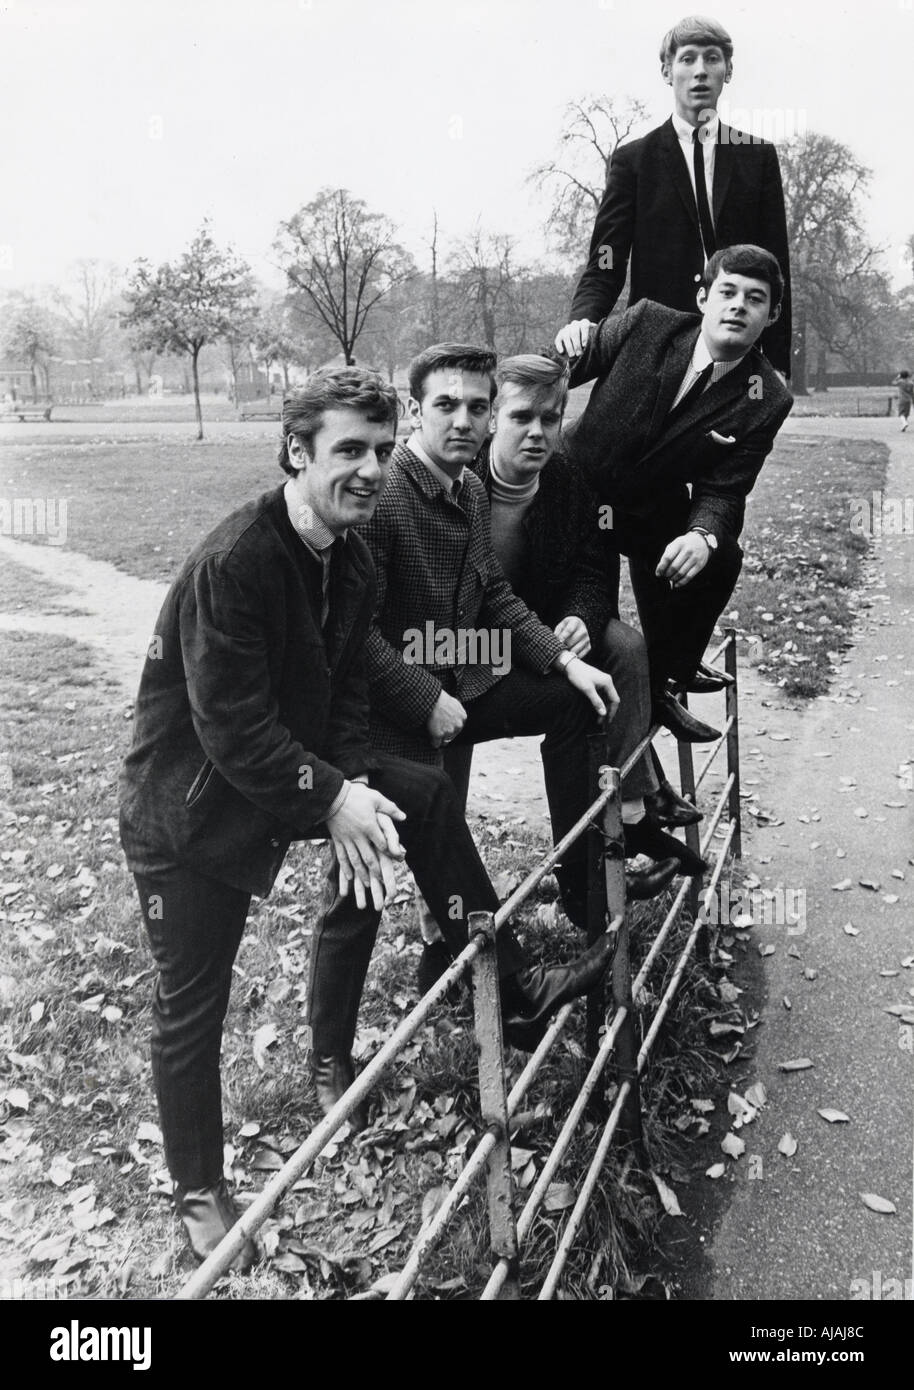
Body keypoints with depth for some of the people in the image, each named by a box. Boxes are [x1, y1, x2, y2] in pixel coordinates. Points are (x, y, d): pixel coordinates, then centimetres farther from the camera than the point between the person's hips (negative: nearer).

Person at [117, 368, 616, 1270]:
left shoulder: (351, 565, 0)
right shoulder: (230, 564, -27)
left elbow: (344, 688, 2)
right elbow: (233, 727, -28)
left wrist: (353, 783, -13)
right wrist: (333, 801, -25)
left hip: (294, 768, 8)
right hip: (187, 805, -7)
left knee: (424, 796, 2)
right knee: (192, 1004, 3)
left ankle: (509, 992, 14)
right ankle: (199, 1195, 26)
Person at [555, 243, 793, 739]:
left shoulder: (766, 402, -11)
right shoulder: (647, 323, -13)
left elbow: (722, 490, -11)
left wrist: (703, 535, -33)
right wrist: (570, 344, -28)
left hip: (652, 513, 3)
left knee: (720, 559, -15)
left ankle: (662, 687, 9)